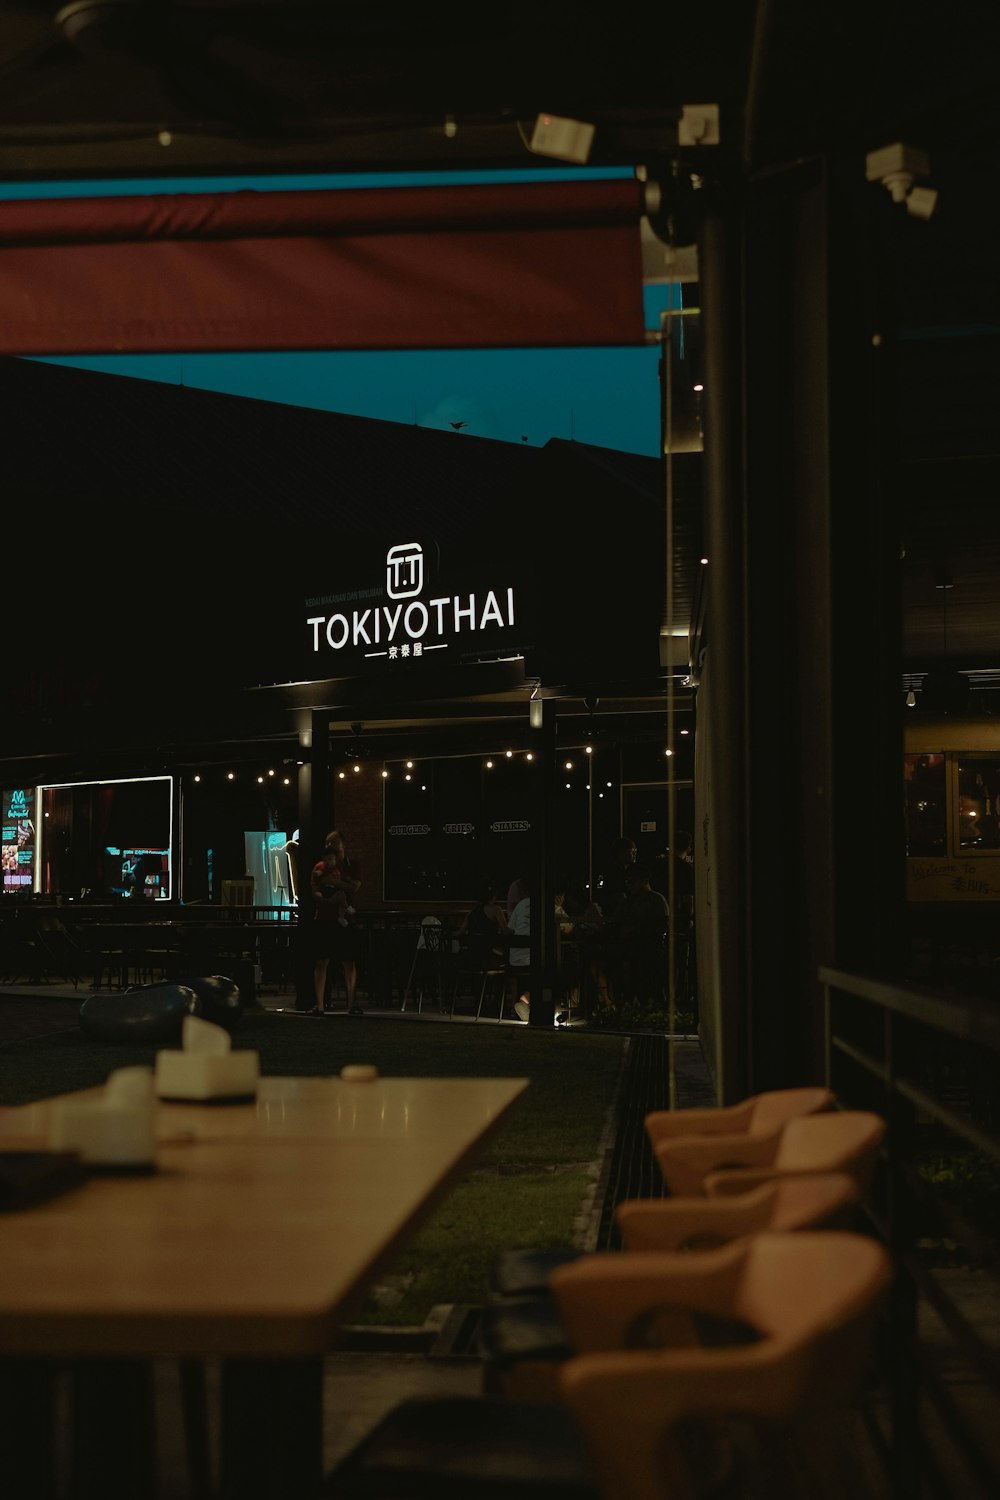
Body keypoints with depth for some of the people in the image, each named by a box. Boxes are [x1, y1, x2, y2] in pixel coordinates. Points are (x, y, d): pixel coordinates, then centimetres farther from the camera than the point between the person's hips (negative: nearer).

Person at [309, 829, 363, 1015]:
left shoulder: (352, 865, 9)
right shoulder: (319, 867, 11)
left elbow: (355, 887, -6)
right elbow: (314, 891, 1)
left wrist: (333, 881, -13)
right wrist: (329, 900, -18)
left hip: (346, 920, -1)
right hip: (323, 919, 1)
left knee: (349, 963, -1)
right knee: (321, 962, -2)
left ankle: (352, 1003, 3)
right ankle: (319, 1004, 0)